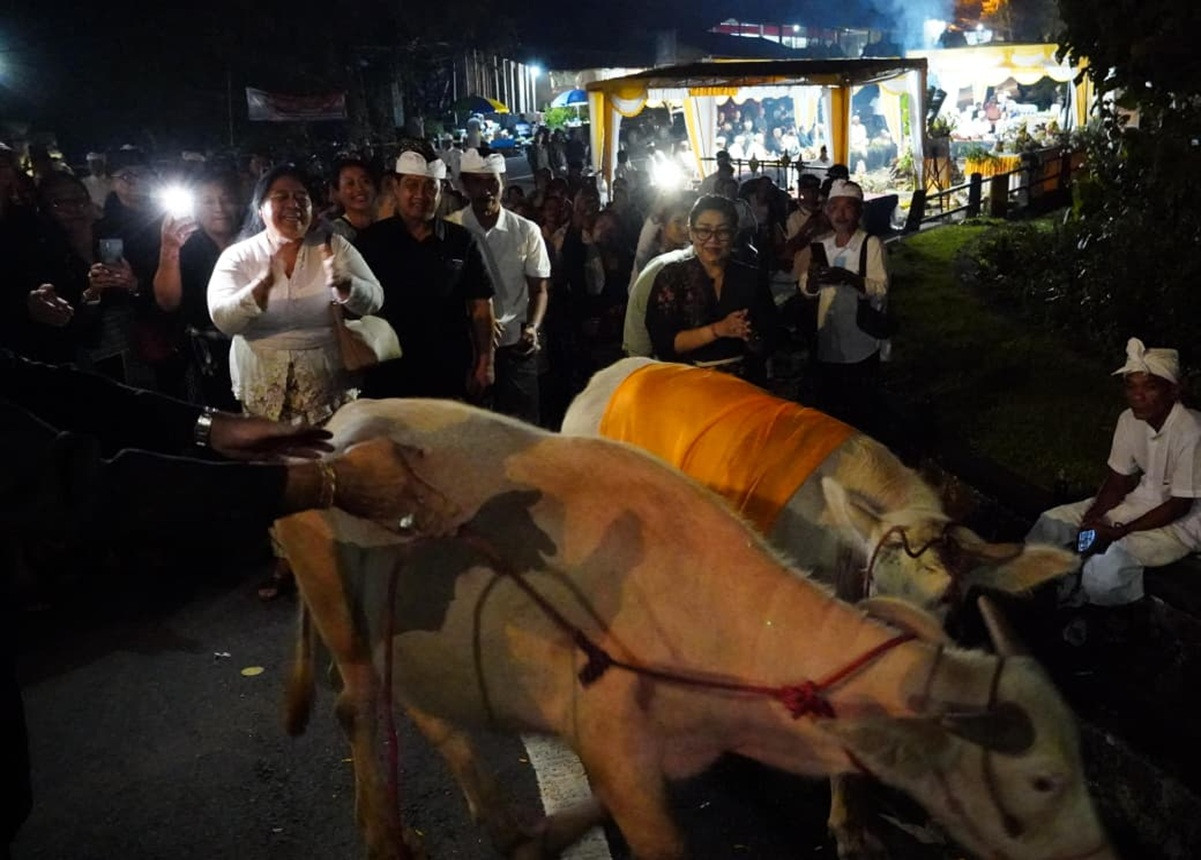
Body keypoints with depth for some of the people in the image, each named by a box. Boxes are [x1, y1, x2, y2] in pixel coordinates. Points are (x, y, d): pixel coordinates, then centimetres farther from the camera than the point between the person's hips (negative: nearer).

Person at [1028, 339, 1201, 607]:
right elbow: (1117, 479, 2)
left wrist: (1119, 531, -24)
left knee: (1106, 560, -28)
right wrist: (1092, 518, -15)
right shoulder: (1130, 420, -6)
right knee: (1053, 523, -4)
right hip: (1144, 499, 8)